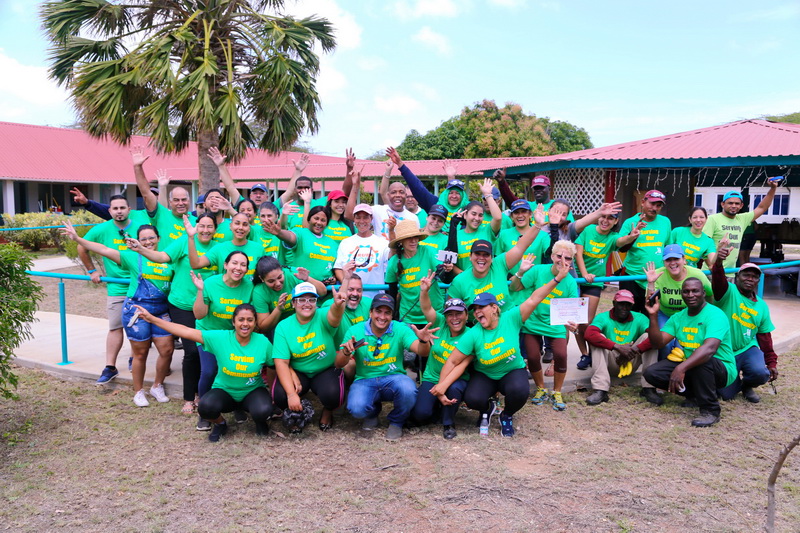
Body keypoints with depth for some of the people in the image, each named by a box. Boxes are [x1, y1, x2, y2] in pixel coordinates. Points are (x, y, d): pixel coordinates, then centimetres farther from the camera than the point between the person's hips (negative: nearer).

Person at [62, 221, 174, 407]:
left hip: (161, 311, 3)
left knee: (167, 350, 0)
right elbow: (104, 250, -5)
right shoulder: (133, 257, 0)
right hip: (136, 310, -3)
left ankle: (157, 387, 22)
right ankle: (138, 392, 23)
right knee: (140, 353, 5)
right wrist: (77, 239, -10)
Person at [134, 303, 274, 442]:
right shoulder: (220, 337, -17)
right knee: (205, 406, -32)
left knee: (263, 411, -33)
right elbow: (186, 332, -17)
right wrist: (152, 319, -19)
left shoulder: (263, 342, -16)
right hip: (224, 391, 1)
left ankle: (261, 421, 8)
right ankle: (220, 424, 6)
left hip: (253, 392, -1)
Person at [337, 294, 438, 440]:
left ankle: (396, 422, 2)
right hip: (365, 381, 1)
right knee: (356, 408, -29)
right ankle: (372, 412, 13)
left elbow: (422, 352, -18)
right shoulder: (355, 331, -3)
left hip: (393, 378, 0)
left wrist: (423, 340, -43)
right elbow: (339, 364, -6)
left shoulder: (401, 329, -4)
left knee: (408, 390, -34)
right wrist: (347, 352, -30)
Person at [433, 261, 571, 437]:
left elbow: (533, 299, -20)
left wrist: (557, 278, -26)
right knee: (472, 399, -28)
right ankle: (487, 409, 14)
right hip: (484, 376, 0)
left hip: (514, 371, 0)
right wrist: (441, 387, -18)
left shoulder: (510, 319, -16)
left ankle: (507, 416, 4)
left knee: (520, 390, -33)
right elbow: (452, 362, -15)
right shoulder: (473, 335, -18)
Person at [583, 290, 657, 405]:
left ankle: (649, 388, -22)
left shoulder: (639, 319, -2)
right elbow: (589, 334, -30)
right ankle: (600, 390, -36)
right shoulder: (603, 318, -8)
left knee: (648, 336, -17)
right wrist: (617, 347, -36)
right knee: (599, 338, -26)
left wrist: (635, 350, -31)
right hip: (610, 364, -1)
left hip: (631, 363, 1)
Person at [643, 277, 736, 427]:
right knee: (651, 373, -12)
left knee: (701, 361, -39)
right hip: (688, 366, 7)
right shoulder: (678, 317, 4)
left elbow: (710, 348, -36)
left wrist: (681, 368, -48)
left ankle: (711, 410, -19)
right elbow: (658, 343, -2)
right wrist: (653, 316, -13)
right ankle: (696, 395, 8)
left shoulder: (715, 315, -18)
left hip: (721, 370, -7)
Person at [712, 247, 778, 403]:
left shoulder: (762, 306, 9)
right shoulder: (729, 292, -8)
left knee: (761, 373, -28)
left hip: (748, 350, 4)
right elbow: (718, 280, -32)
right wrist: (718, 263, -54)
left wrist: (772, 362, 13)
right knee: (727, 394, -7)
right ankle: (735, 380, 31)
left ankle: (747, 386, 10)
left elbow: (764, 336, 16)